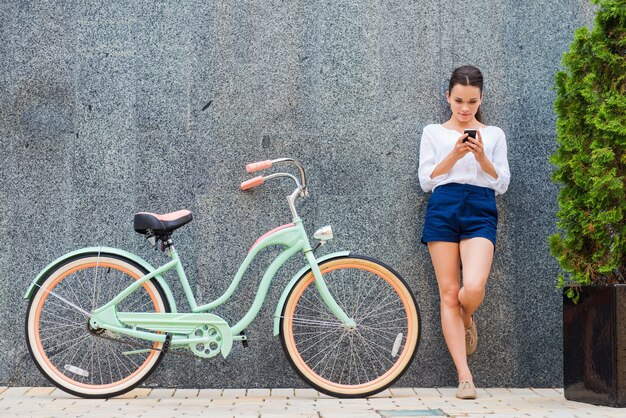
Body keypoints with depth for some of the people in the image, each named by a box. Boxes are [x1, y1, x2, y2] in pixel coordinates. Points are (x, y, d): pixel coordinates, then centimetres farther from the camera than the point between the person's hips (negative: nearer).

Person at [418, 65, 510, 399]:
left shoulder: (493, 134, 15)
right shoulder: (433, 133, 13)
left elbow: (502, 184, 9)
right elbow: (426, 180, 4)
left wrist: (481, 157, -7)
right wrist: (454, 155, -9)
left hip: (480, 211, 0)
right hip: (442, 209, 0)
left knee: (473, 289, -22)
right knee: (448, 293, -5)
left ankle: (467, 319, 18)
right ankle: (464, 377, -2)